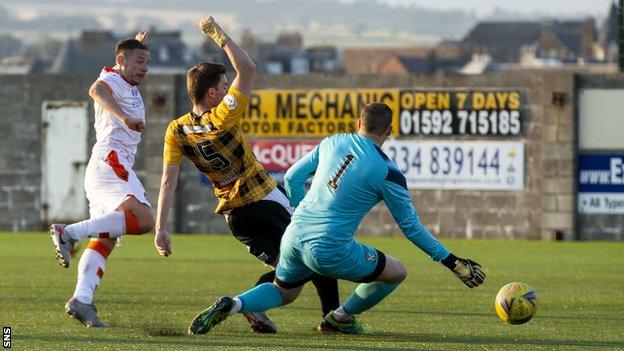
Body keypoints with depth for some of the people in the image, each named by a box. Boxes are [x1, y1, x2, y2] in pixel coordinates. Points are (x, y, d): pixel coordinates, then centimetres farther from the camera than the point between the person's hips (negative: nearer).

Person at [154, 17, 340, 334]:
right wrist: (218, 34, -15)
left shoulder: (176, 131, -6)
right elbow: (248, 69, -19)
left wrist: (161, 229, -12)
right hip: (267, 200, -5)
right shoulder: (222, 119, -20)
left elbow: (168, 182, -11)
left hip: (234, 215, 5)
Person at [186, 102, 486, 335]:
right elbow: (410, 226, -3)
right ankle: (341, 318, 27)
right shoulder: (387, 172, -9)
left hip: (295, 235, 6)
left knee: (283, 293, 30)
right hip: (330, 250, -6)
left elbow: (292, 177, 16)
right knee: (397, 273, 11)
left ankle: (231, 305, 3)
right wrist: (452, 262, 4)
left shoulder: (332, 143, 7)